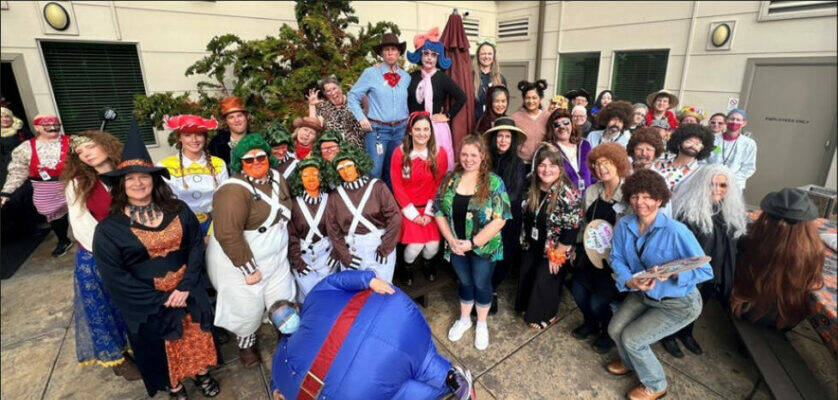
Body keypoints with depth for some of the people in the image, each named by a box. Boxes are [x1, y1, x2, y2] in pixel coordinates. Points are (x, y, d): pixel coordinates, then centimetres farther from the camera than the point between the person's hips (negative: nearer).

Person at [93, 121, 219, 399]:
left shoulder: (178, 211, -5)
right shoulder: (108, 229, -11)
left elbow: (196, 244, -4)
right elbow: (115, 278, -12)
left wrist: (186, 287, -15)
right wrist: (160, 300, -15)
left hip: (188, 294, 2)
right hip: (147, 306, -2)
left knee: (195, 338, 20)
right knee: (161, 349, 17)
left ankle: (201, 372, 46)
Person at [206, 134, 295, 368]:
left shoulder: (277, 179, 1)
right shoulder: (234, 191, -23)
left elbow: (285, 215, 15)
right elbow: (228, 234, -29)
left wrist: (285, 244, 12)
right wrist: (249, 269, -23)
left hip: (275, 259, 7)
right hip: (238, 262, -6)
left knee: (284, 302, 13)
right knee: (248, 309, 6)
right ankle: (246, 345, 37)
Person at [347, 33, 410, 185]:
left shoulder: (406, 76, 11)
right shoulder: (371, 73, 0)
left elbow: (409, 102, 21)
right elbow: (352, 96, 2)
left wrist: (408, 121, 7)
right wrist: (361, 118, -7)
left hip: (401, 130, 4)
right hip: (377, 130, -4)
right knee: (374, 172, -7)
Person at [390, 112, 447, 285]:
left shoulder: (440, 153, -2)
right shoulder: (400, 153, -5)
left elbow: (439, 186, 0)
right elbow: (397, 186, -4)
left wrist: (429, 213, -8)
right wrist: (412, 213, -9)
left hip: (430, 207, 2)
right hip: (407, 208, -1)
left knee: (433, 245, -13)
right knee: (415, 244, -18)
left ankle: (427, 262, 26)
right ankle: (408, 266, 19)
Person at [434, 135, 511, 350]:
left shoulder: (494, 182, -13)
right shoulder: (450, 179, -2)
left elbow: (499, 219, -17)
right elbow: (439, 211, -1)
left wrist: (472, 243, -19)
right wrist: (451, 240, -12)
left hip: (484, 247, -2)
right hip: (456, 246, 3)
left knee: (481, 284, 14)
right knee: (465, 281, 20)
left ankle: (481, 324, 39)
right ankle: (464, 319, 44)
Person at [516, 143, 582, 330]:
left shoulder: (568, 193, -25)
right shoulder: (532, 186, -4)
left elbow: (571, 228, -23)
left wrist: (557, 255, -18)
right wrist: (525, 240, 10)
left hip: (554, 249, -6)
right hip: (532, 245, 6)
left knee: (545, 282, 8)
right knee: (526, 277, 19)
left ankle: (545, 316, 36)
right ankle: (527, 307, 46)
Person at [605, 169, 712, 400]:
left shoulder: (676, 232, -29)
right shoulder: (624, 225, -12)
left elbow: (705, 270, -23)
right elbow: (616, 258, -5)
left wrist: (673, 273, -40)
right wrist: (631, 282, -23)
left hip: (679, 304, -5)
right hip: (643, 294, 6)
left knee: (631, 338, -9)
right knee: (615, 329, 1)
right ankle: (630, 362, 38)